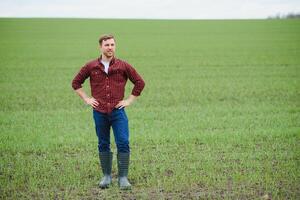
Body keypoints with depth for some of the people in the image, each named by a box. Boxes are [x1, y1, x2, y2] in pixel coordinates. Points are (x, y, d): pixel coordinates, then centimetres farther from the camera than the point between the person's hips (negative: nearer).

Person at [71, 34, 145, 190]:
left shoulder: (123, 66, 1)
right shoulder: (91, 66, 3)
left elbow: (139, 82, 10)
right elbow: (76, 83, 15)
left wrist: (129, 100, 5)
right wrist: (86, 99, 7)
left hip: (118, 111, -1)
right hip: (99, 112, 1)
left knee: (123, 143, -7)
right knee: (103, 145, 9)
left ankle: (123, 178, 1)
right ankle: (106, 176, 20)